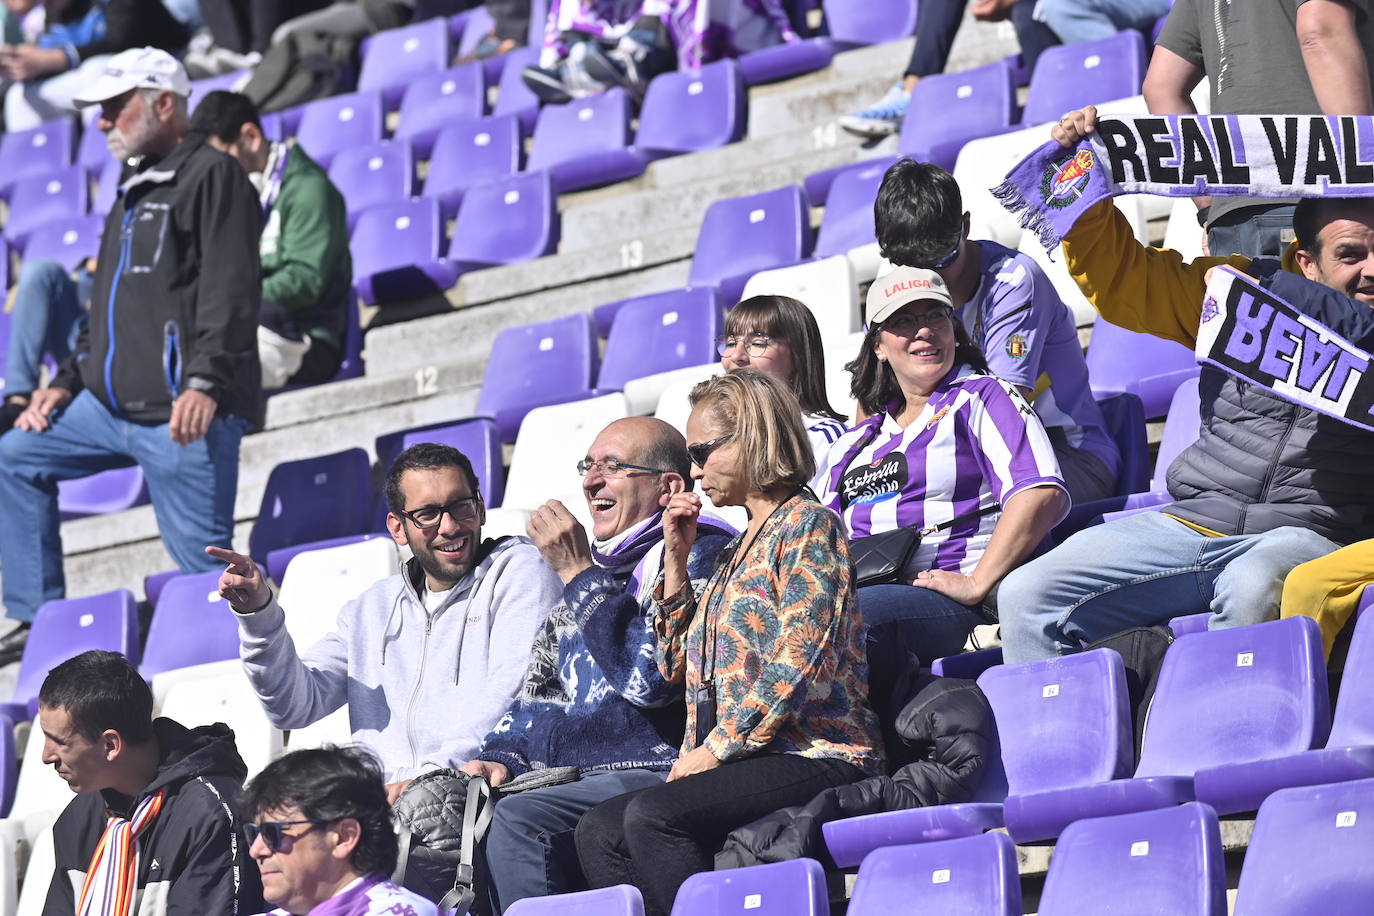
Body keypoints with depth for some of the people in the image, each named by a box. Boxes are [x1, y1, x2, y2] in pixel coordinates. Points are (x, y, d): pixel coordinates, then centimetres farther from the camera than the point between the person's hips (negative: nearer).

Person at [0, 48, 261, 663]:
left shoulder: (212, 175, -6)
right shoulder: (135, 193, 23)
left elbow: (230, 293, -17)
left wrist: (206, 383, -26)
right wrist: (69, 382, 21)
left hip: (184, 416, -10)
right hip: (113, 405, 10)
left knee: (203, 562, -10)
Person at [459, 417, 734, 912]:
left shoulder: (701, 555, -3)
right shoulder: (602, 568, 23)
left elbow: (650, 678, -17)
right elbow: (539, 687, 27)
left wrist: (579, 574, -11)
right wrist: (502, 758, 8)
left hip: (650, 774, -8)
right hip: (566, 780, 8)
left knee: (519, 819, -32)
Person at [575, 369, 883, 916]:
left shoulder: (807, 525, -3)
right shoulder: (740, 549, 24)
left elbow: (796, 667, -15)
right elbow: (679, 667, 25)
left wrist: (712, 751, -14)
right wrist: (676, 560, 16)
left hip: (815, 758, -9)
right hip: (748, 764, 9)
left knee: (652, 815, -29)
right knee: (599, 831, -11)